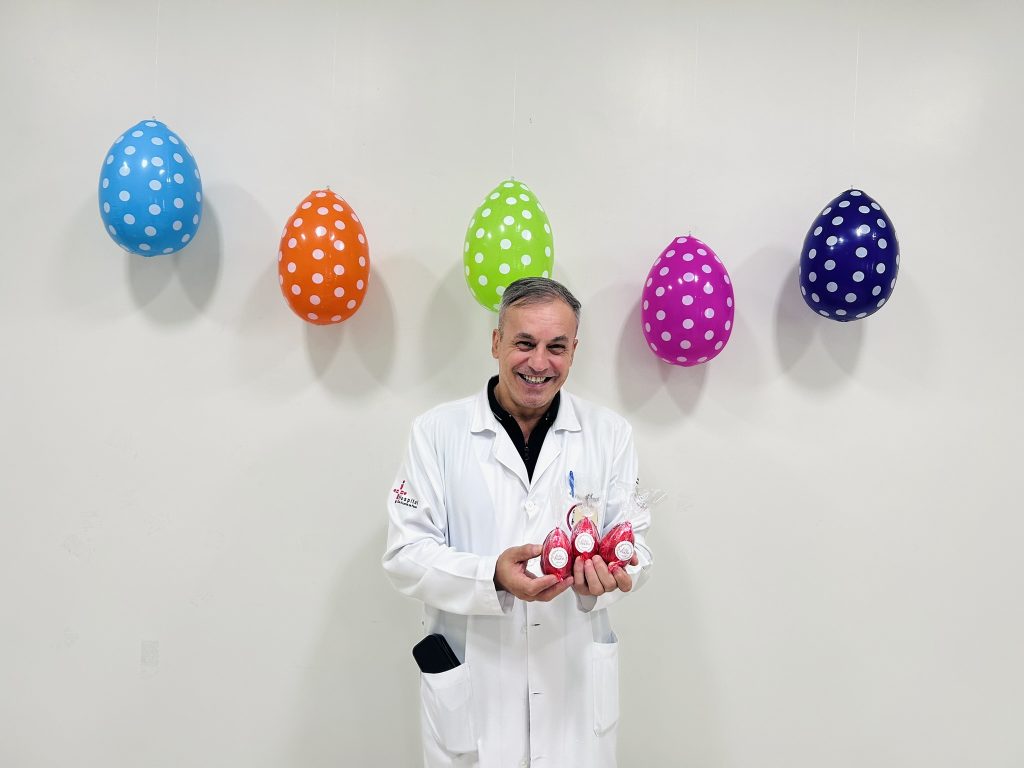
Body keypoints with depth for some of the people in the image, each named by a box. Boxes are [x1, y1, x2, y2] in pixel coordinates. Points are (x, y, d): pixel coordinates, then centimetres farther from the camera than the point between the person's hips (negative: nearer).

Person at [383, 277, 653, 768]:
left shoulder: (610, 433, 0)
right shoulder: (437, 431, -6)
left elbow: (634, 543, 1)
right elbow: (405, 555, -8)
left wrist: (607, 573, -21)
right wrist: (493, 576, -25)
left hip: (578, 683, 2)